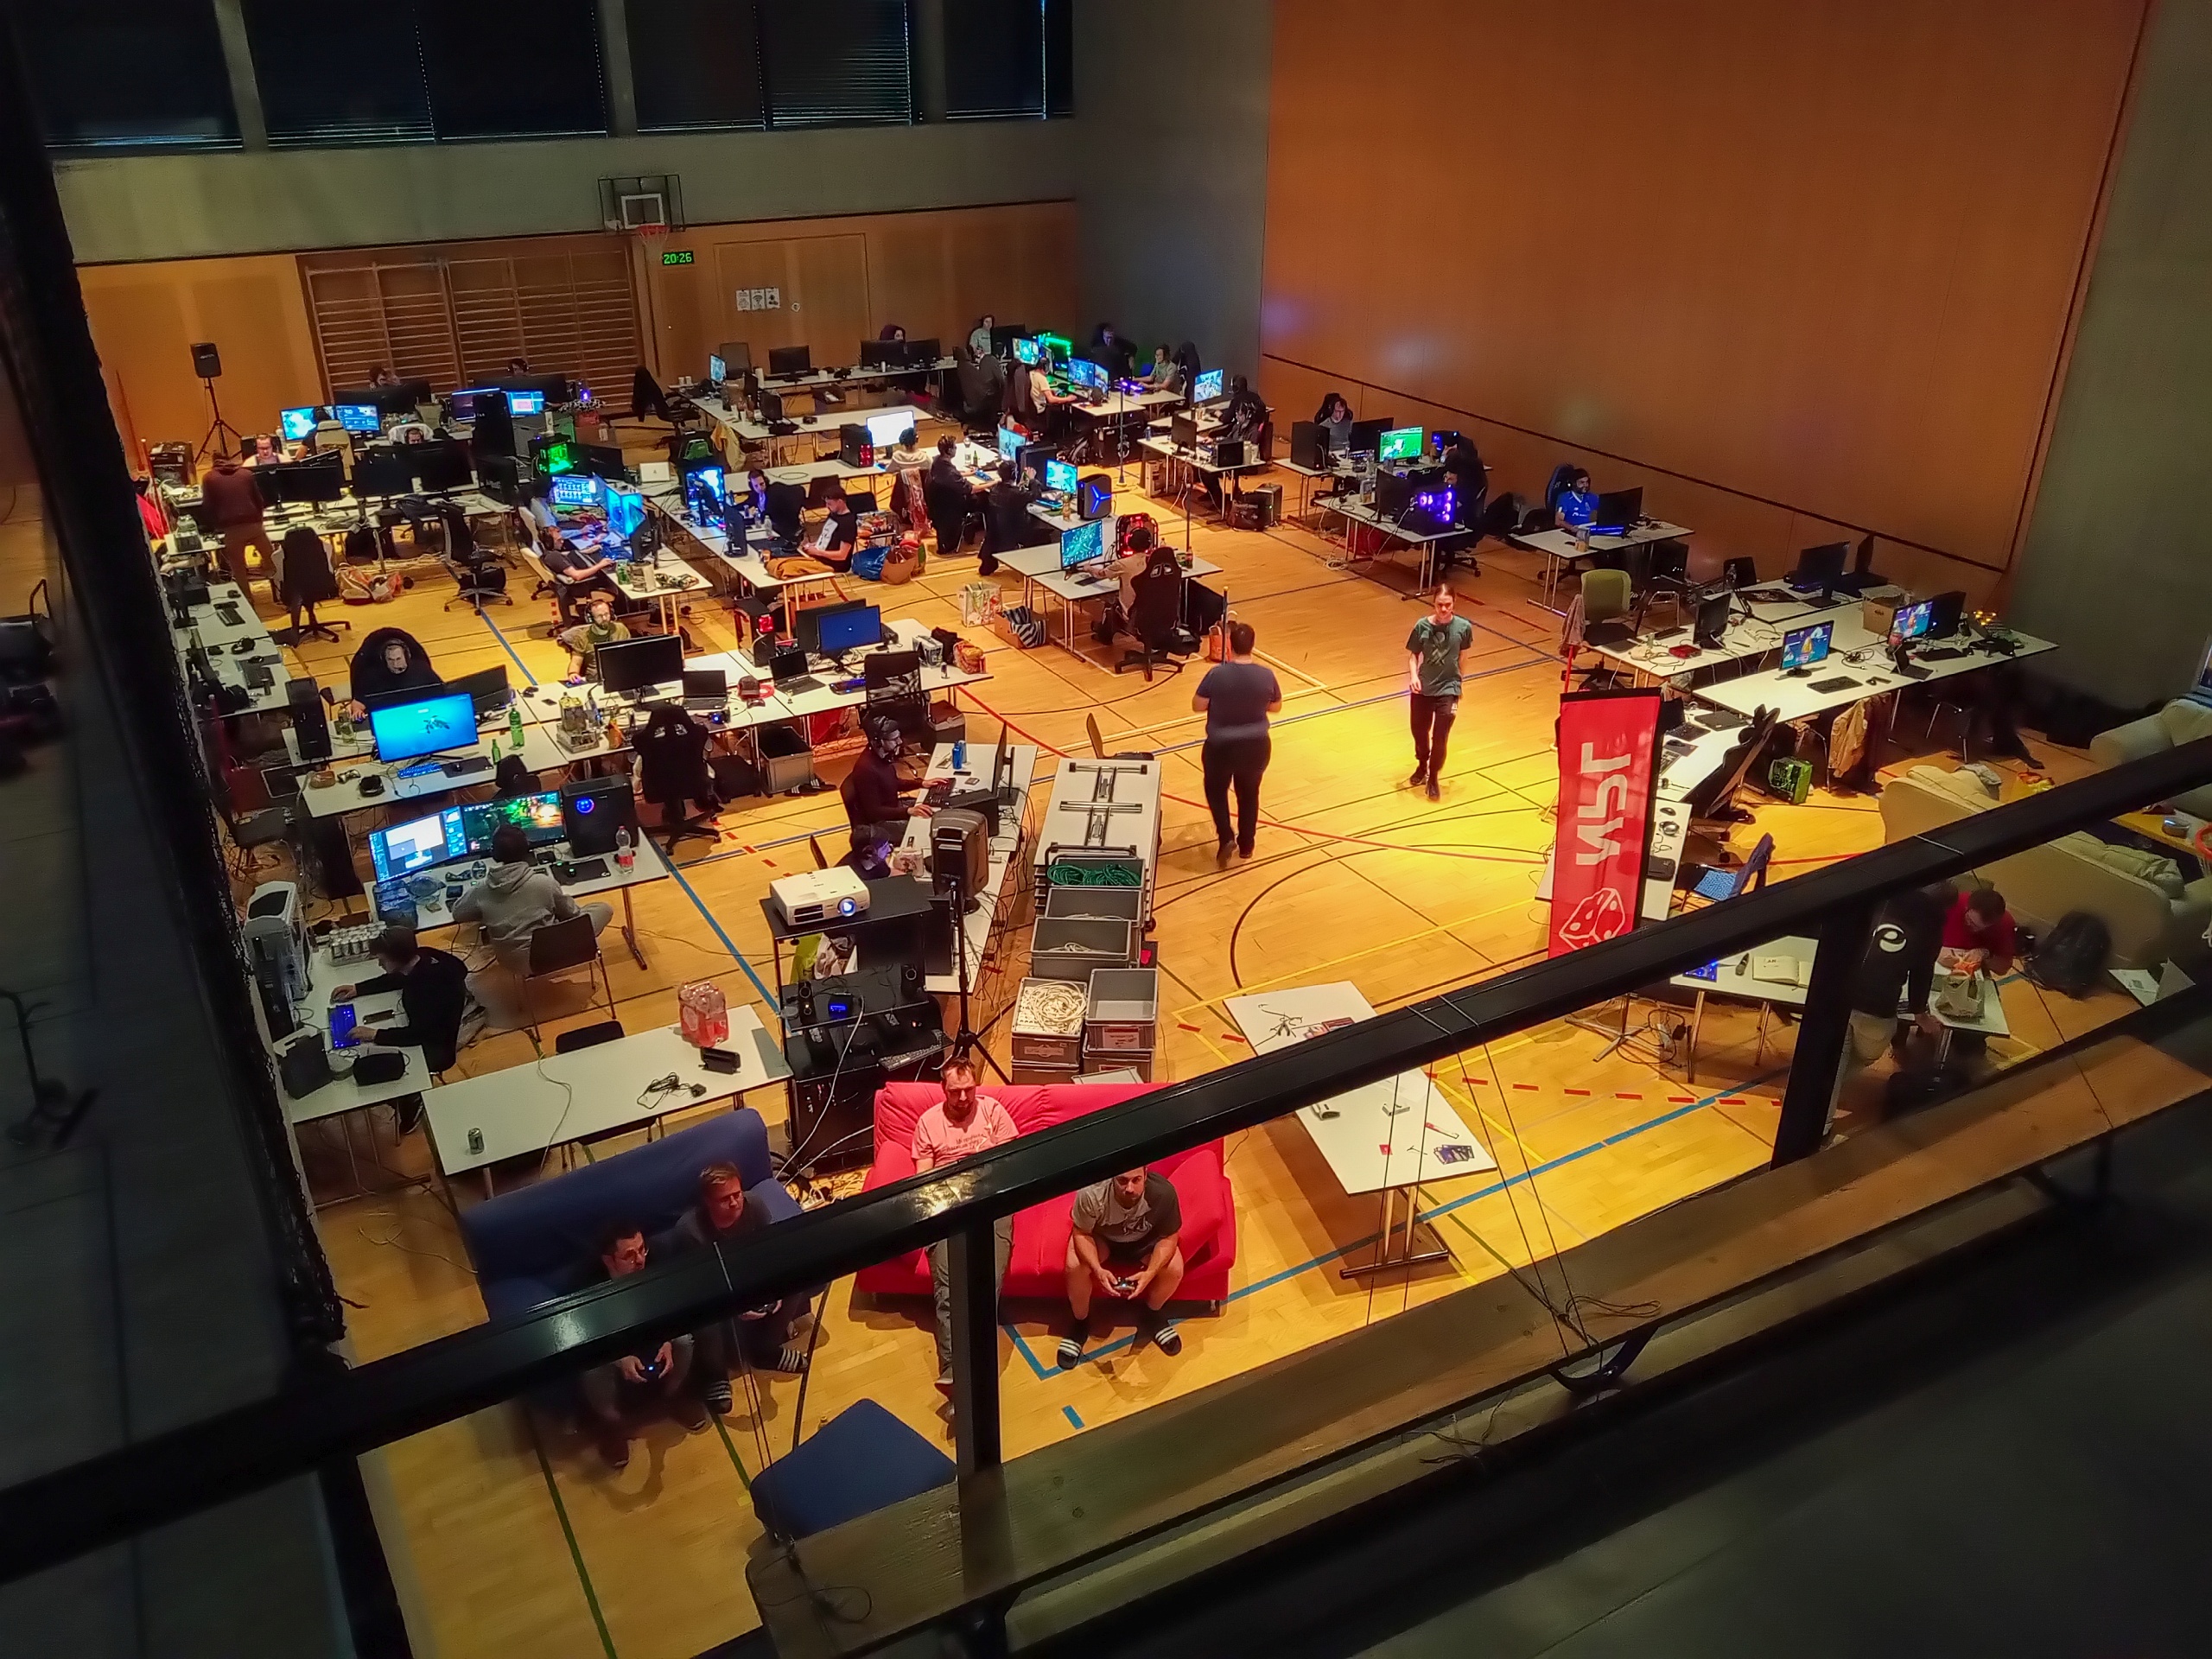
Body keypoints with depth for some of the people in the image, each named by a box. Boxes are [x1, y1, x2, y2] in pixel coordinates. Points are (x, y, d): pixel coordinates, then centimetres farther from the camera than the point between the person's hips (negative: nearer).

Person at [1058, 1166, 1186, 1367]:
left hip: (1145, 1239, 1)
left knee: (1174, 1269, -22)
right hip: (1101, 1237, -1)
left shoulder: (1163, 1192, -36)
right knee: (1075, 1266, -27)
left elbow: (1169, 1238, -21)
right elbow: (1081, 1234, -21)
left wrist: (1150, 1273, -36)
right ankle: (1079, 1322, 3)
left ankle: (1152, 1315, 11)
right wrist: (1098, 1270, -37)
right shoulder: (1091, 1194, -38)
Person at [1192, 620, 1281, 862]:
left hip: (1221, 747, -2)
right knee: (1249, 793, 23)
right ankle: (1246, 845, 31)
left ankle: (1225, 838, 7)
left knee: (1216, 790, 22)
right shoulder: (1266, 675, -12)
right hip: (1256, 746, 2)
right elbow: (1276, 707, 3)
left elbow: (1197, 705, -9)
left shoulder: (1217, 674, -19)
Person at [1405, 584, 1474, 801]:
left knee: (1440, 737, -5)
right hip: (1423, 688, 2)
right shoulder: (1422, 626, -12)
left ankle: (1433, 778, 18)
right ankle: (1422, 766, 47)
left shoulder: (1463, 627, -12)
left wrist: (1455, 680, 9)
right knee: (1419, 731, 18)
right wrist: (1413, 676, -18)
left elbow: (1463, 656, 2)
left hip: (1448, 688, -2)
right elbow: (1413, 654, -2)